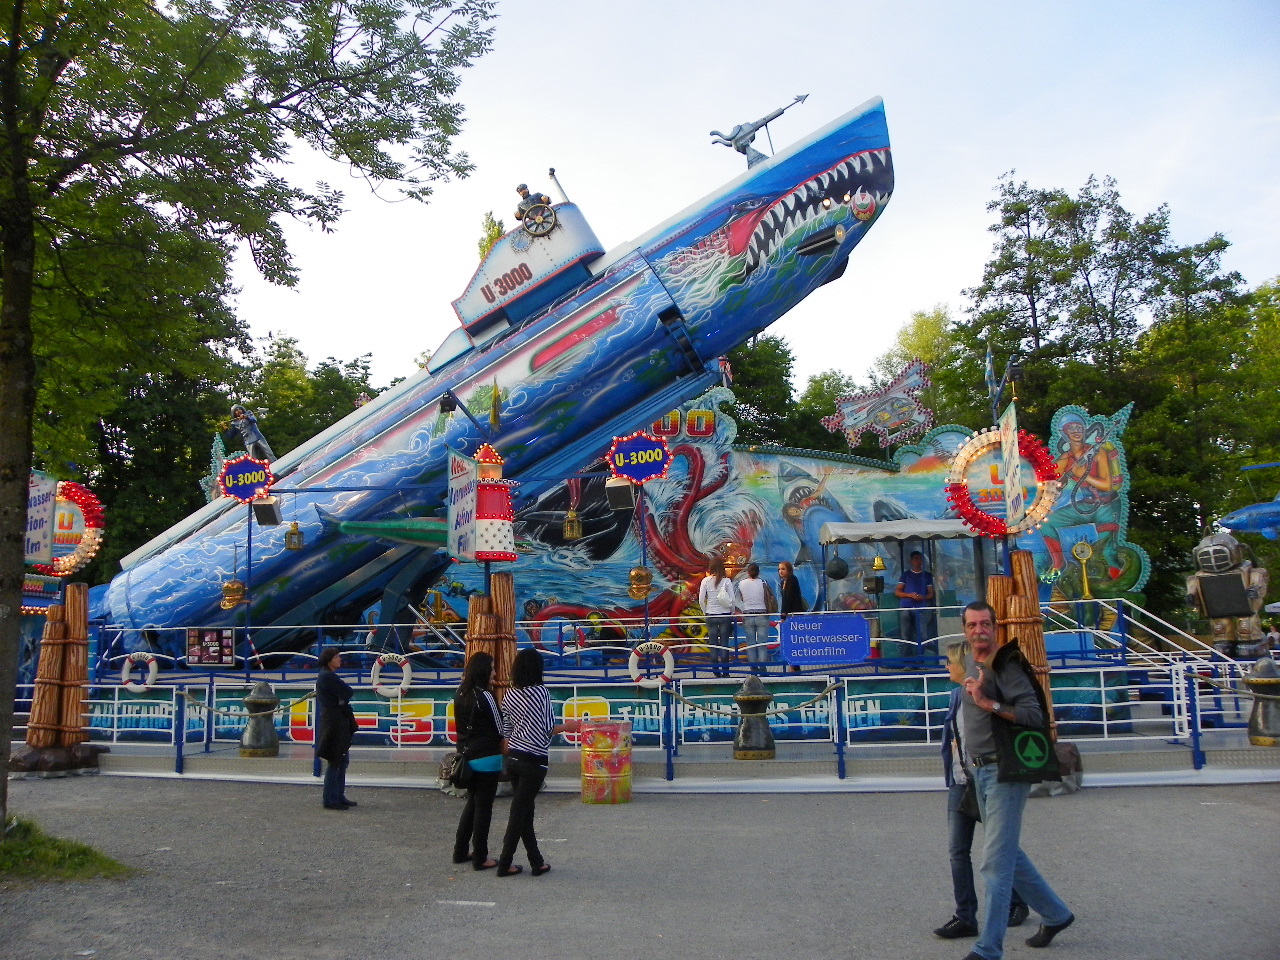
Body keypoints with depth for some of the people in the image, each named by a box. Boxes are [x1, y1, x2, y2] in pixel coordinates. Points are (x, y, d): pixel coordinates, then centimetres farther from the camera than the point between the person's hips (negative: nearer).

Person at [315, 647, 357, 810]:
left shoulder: (326, 676, 17)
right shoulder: (328, 676, -16)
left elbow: (343, 696, 16)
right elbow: (348, 693, -17)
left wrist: (342, 697, -4)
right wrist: (345, 687, 1)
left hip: (338, 722, 10)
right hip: (334, 722, -10)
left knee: (343, 760, 14)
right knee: (334, 762, -4)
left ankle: (339, 796, 21)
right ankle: (330, 800, 3)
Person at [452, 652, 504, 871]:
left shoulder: (460, 694, 4)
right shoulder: (485, 696, -18)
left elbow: (462, 725, 11)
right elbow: (500, 728, -10)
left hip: (466, 756, 8)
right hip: (486, 758, -7)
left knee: (472, 802, 20)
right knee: (483, 807, 2)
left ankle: (461, 851, 26)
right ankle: (480, 858, 10)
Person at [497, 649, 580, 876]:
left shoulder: (510, 694, 4)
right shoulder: (540, 692, -15)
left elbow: (506, 730, 10)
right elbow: (545, 729, -16)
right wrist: (566, 727, 0)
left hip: (513, 758, 6)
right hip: (533, 761, -6)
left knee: (524, 810, 12)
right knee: (520, 812, 1)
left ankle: (536, 862, 21)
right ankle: (505, 864, 7)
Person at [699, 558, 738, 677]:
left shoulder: (706, 581, -4)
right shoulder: (727, 581, -6)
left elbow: (701, 600, -4)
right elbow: (732, 600, -6)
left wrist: (706, 612, 11)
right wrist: (732, 612, 9)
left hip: (711, 616, 1)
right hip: (725, 615, 0)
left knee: (713, 645, 7)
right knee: (725, 644, 5)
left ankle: (716, 671, 9)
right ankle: (725, 671, 7)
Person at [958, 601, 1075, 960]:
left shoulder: (1005, 666, -14)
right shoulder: (973, 666, 11)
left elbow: (1033, 714, -23)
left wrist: (988, 703, -27)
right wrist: (968, 682, 13)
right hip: (981, 771, 9)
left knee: (995, 862, -6)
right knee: (1009, 854, 21)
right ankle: (1055, 914, 39)